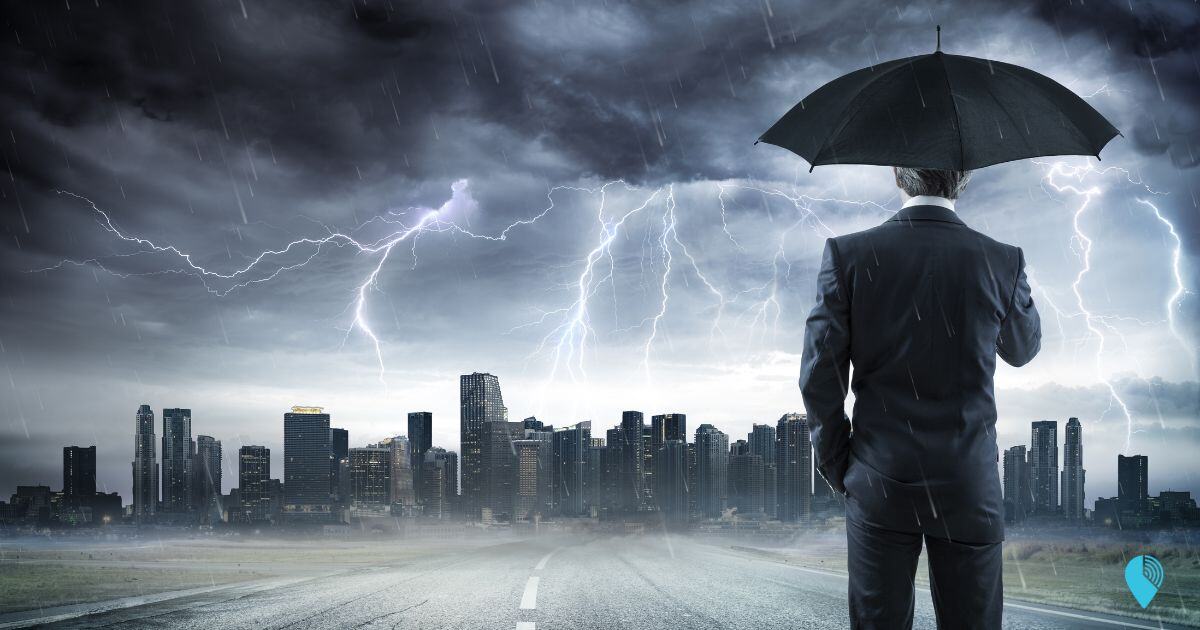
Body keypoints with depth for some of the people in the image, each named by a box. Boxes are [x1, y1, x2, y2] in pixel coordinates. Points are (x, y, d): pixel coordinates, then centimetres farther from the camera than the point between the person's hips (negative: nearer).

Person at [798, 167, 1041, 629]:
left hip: (879, 486, 0)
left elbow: (820, 378, -8)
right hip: (969, 487, 0)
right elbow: (1022, 349, 12)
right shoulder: (1003, 262, -8)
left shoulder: (848, 255, -10)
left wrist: (836, 468, 6)